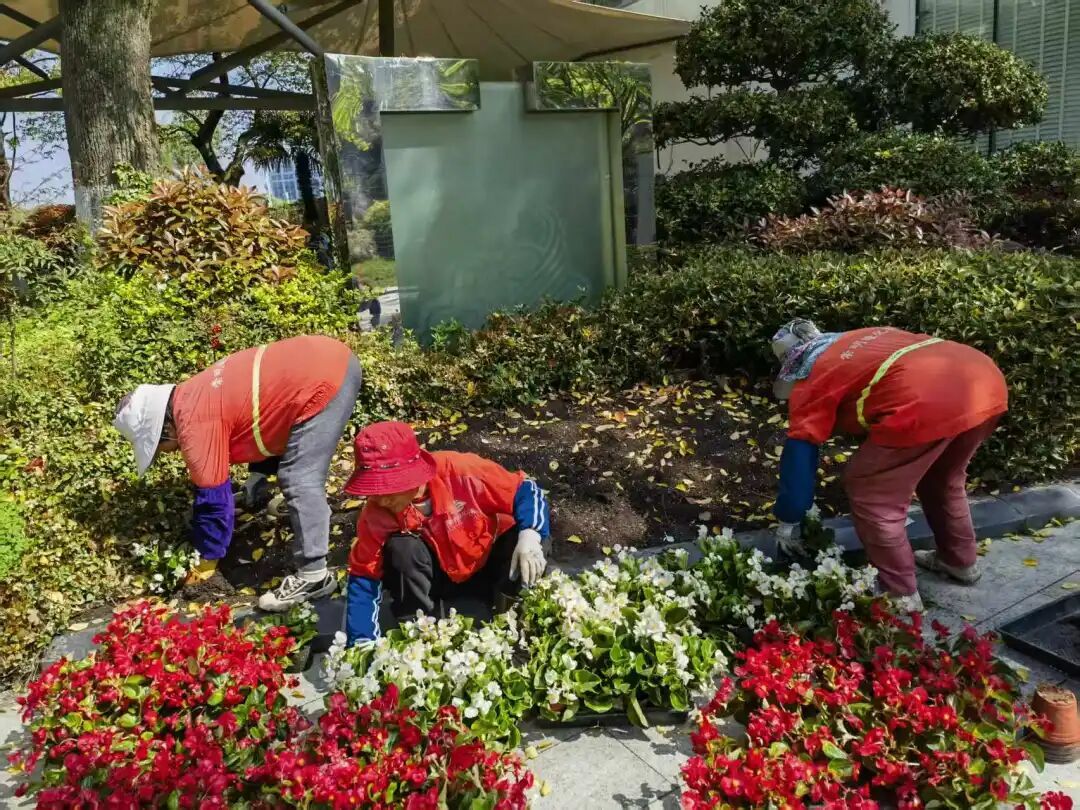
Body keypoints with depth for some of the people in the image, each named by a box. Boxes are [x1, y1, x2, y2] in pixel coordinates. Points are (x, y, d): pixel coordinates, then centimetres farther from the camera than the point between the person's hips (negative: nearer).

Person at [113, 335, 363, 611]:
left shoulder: (195, 425, -9)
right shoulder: (190, 399, 18)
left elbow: (213, 495, -3)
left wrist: (206, 563, 10)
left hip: (322, 382, -10)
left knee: (300, 482, -7)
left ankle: (313, 575, -2)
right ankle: (315, 510, 49)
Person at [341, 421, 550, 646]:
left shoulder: (458, 471, -31)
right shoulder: (376, 515, -22)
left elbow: (523, 489, -23)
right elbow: (364, 576, -14)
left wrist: (530, 535, -41)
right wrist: (361, 642, -22)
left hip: (487, 565, -1)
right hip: (438, 575, 1)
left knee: (527, 539, -31)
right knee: (402, 549, -30)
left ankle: (504, 607, -4)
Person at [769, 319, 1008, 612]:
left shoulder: (811, 379, 15)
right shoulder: (861, 339, 35)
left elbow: (798, 454, 15)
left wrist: (787, 521, 27)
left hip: (930, 402, -8)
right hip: (988, 379, 9)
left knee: (870, 494, 12)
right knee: (944, 477, 33)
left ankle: (901, 594, 21)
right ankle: (961, 561, 48)